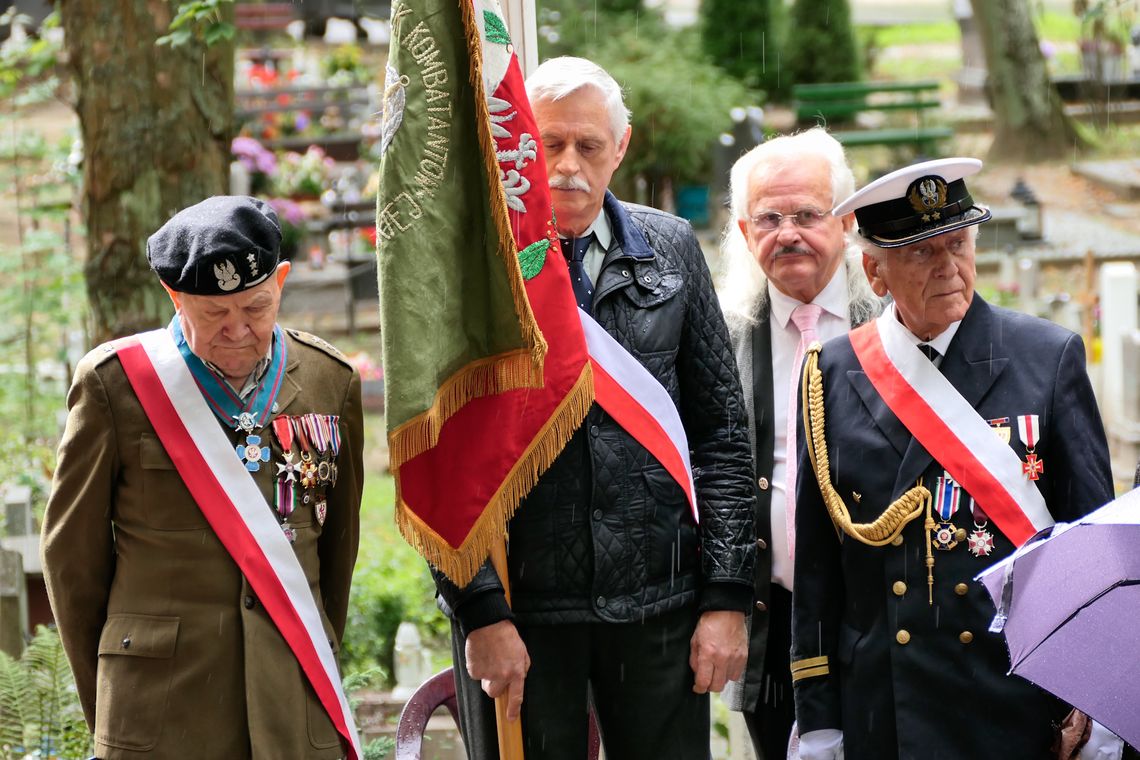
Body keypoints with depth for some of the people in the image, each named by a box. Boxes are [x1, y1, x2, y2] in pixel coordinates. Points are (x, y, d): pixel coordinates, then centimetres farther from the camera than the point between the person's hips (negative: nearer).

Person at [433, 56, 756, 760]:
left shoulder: (671, 249, 8)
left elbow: (721, 429, 8)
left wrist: (728, 596, 2)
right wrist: (481, 611, -12)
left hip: (660, 602, 2)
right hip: (517, 608, -2)